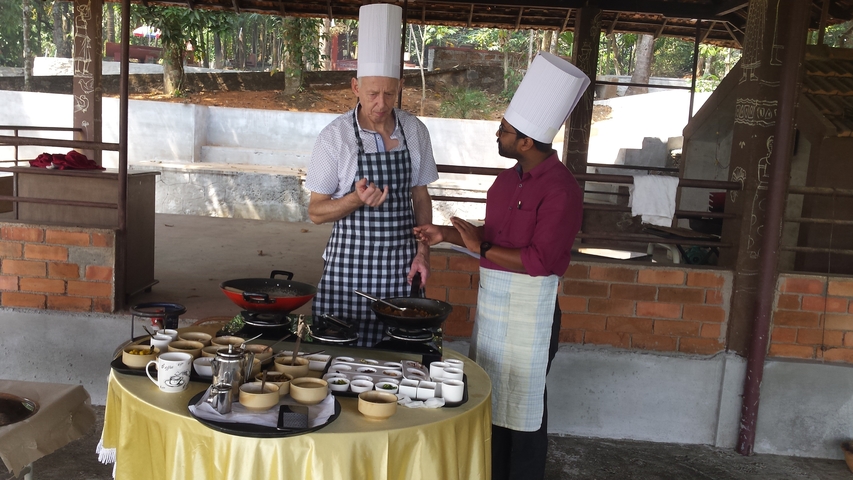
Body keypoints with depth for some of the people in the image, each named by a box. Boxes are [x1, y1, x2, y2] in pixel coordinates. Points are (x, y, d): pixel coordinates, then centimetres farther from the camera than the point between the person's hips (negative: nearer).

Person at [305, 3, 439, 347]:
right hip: (349, 264, -2)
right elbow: (316, 212, -3)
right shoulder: (335, 136, -7)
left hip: (401, 265, 2)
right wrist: (356, 199, -20)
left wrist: (422, 252, 2)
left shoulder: (415, 131, 2)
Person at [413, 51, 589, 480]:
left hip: (528, 306, -8)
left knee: (523, 403, 5)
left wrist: (479, 249, -18)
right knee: (492, 396, 18)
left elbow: (539, 260, -23)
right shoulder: (509, 178, 8)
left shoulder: (560, 190, -19)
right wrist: (447, 234, 6)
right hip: (492, 298, 9)